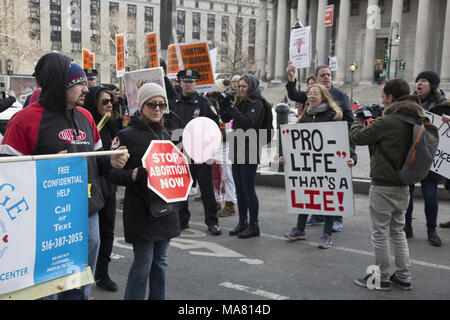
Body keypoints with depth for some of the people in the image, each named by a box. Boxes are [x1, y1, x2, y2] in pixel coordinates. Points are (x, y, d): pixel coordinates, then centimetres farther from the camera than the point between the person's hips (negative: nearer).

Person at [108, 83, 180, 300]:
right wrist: (134, 175, -26)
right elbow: (113, 172, -10)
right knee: (142, 266, -2)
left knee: (160, 262, 14)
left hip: (165, 206, 7)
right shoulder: (127, 135, -9)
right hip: (140, 209, -6)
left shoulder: (164, 134, 13)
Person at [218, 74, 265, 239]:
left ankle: (253, 225, 5)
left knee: (248, 189, -4)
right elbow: (225, 119, 11)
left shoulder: (257, 103, -8)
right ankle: (242, 222, 22)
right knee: (239, 189, 12)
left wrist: (232, 108, -24)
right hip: (237, 150, 8)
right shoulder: (240, 101, 14)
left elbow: (248, 123, -21)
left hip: (250, 151, -8)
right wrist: (224, 104, -4)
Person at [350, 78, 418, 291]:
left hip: (383, 186, -8)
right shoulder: (415, 120, 5)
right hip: (403, 186, 8)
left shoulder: (387, 122, -20)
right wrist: (373, 118, 12)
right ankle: (403, 277, 24)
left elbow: (358, 137, -11)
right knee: (398, 231, 19)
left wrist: (359, 118, 7)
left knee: (380, 233, 4)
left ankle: (381, 279, 15)